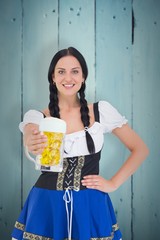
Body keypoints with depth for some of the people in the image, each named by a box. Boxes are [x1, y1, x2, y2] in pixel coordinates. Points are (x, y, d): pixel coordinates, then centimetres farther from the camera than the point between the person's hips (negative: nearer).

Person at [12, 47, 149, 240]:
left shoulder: (101, 110, -1)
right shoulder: (37, 116, -2)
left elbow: (140, 149, 3)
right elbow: (30, 138, -26)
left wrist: (113, 183, -4)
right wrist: (32, 145, -49)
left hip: (90, 207, 0)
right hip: (47, 207, 0)